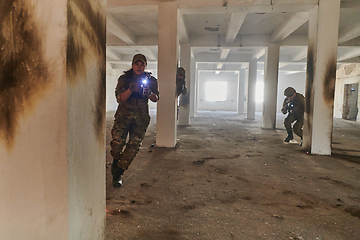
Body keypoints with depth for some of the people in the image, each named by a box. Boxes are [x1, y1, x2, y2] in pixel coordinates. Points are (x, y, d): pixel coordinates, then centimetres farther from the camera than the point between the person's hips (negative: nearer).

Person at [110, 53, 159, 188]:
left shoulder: (151, 80, 3)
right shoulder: (124, 79, -1)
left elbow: (156, 99, 3)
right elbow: (119, 99, -10)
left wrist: (149, 94, -20)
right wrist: (131, 89, -27)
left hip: (141, 118, 1)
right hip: (123, 115, 0)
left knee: (134, 145, -10)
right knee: (117, 141, -16)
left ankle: (118, 174, 2)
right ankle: (115, 161, 18)